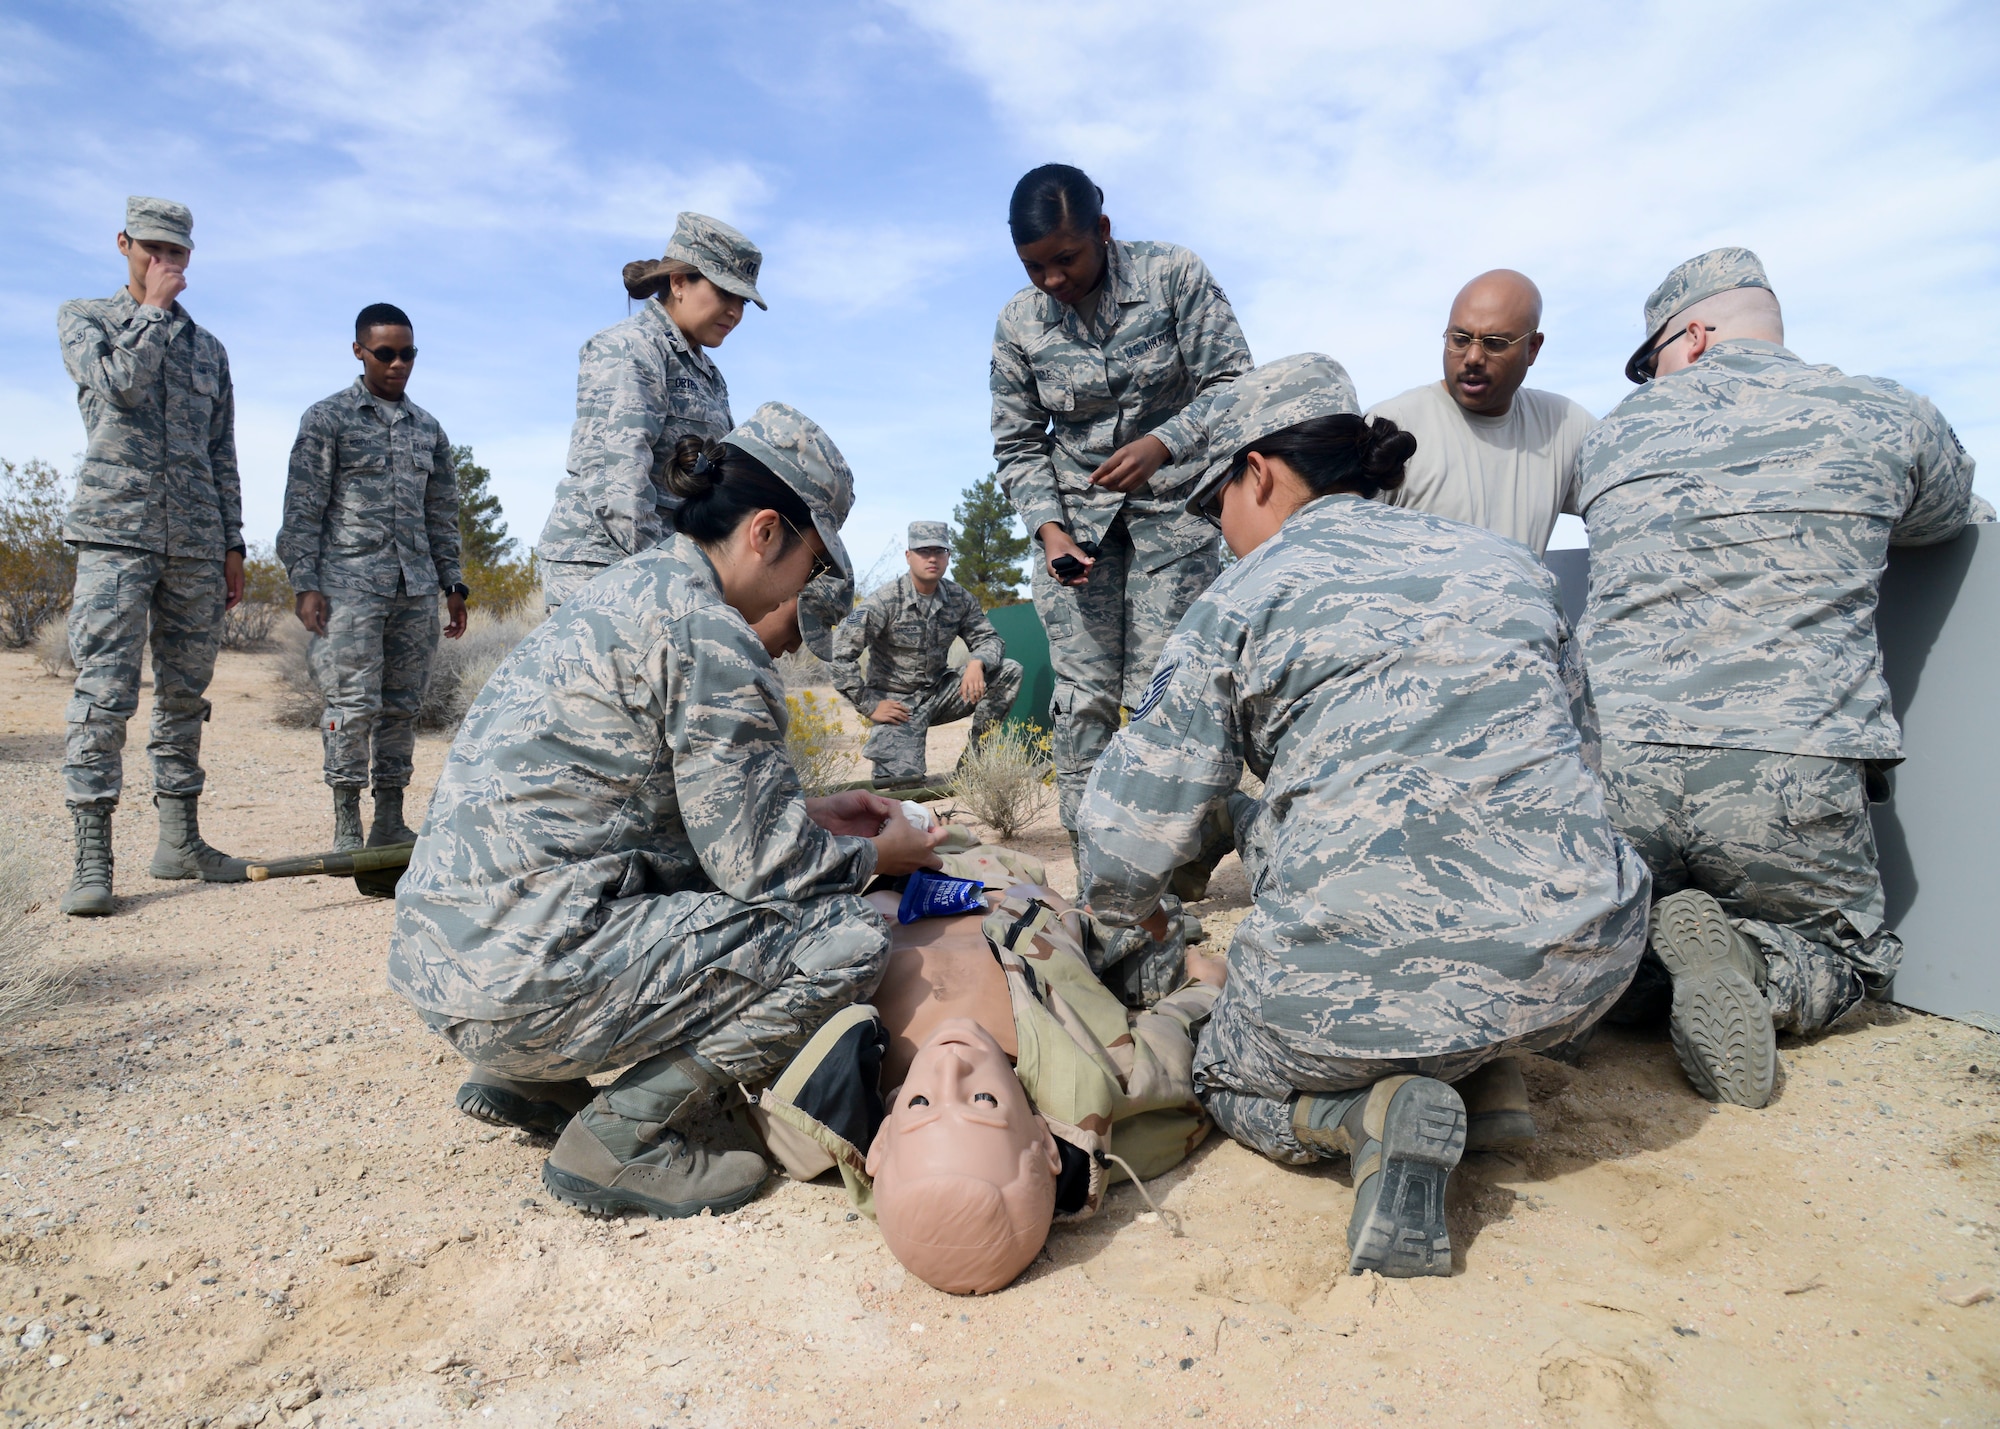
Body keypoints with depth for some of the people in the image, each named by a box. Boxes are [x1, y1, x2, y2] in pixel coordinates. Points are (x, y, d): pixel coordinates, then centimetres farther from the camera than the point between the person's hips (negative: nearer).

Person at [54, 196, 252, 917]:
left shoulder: (208, 348, 20)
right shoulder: (84, 317, 11)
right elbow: (119, 380, -12)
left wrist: (233, 546, 11)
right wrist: (154, 308, 1)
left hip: (196, 542, 4)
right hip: (115, 532, -4)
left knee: (185, 694, 6)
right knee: (105, 693, -11)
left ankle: (179, 840, 12)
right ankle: (91, 861, -9)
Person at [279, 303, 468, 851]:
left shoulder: (428, 428, 18)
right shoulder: (328, 417, 5)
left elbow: (443, 514, 20)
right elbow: (303, 508, -1)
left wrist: (453, 584, 13)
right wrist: (304, 583, -10)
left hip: (416, 588, 4)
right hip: (349, 584, -4)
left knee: (403, 705, 5)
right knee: (354, 702, -8)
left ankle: (390, 822, 12)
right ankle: (346, 827, 0)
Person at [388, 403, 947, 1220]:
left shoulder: (626, 591, 15)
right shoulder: (704, 632, -14)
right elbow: (760, 866, -12)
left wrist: (811, 816, 20)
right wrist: (873, 857, 6)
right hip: (525, 971, -10)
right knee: (849, 939, -8)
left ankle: (524, 1076, 19)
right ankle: (627, 1131, -6)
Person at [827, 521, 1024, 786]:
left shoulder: (960, 599, -1)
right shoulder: (887, 600, -15)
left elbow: (990, 639, 3)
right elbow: (840, 650, -19)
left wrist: (977, 663, -22)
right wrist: (869, 705, -18)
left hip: (938, 693, 5)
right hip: (897, 701, -5)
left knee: (1009, 671, -11)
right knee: (903, 778, -26)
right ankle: (882, 745, 14)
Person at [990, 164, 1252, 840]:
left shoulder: (1173, 275, -7)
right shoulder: (1017, 323, -1)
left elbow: (1231, 384, -8)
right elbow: (1016, 443, 3)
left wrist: (1160, 445, -24)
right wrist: (1048, 526, -13)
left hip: (1171, 505, -2)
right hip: (1073, 515, 2)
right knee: (1083, 698, -4)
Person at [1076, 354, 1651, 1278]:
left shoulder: (1239, 603, 0)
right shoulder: (1504, 564, 13)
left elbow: (1139, 820, 0)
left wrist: (1117, 909, 23)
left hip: (1365, 973, -5)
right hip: (1581, 960, 6)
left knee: (1229, 1078, 27)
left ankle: (1366, 1112, -5)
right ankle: (1488, 1068, 15)